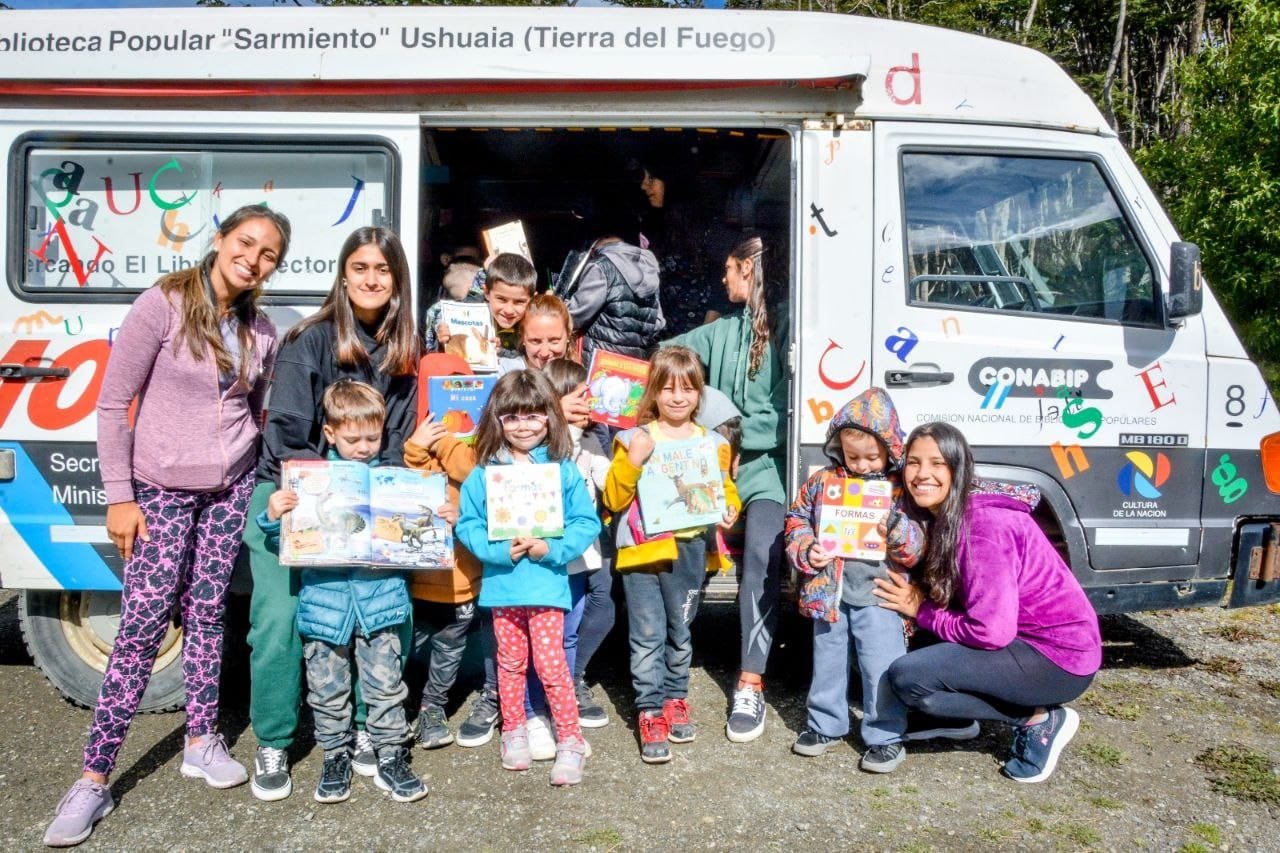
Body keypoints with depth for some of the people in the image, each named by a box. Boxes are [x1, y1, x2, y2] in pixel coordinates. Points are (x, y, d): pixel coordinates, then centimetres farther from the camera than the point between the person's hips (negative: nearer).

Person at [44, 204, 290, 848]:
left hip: (231, 489, 4)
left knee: (206, 611, 10)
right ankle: (93, 780, 6)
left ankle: (201, 743, 24)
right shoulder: (162, 305, -11)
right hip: (163, 489, -4)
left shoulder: (261, 331, 4)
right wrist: (120, 496, -10)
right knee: (142, 624, -5)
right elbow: (113, 403, -9)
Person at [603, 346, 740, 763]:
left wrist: (729, 508, -5)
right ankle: (650, 713, 10)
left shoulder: (712, 443, 7)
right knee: (647, 635, -1)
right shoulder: (634, 440, -1)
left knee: (680, 632, 15)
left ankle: (675, 699, 33)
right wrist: (632, 461, -18)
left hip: (689, 551, 3)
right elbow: (614, 498, -4)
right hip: (641, 549, -2)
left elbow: (725, 490, 17)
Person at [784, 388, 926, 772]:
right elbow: (797, 520, 8)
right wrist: (806, 551, -9)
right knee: (827, 660, 18)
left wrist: (895, 528, -26)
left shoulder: (902, 489, -5)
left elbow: (917, 547, -6)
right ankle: (825, 723, 36)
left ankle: (887, 735, 19)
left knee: (881, 668, 2)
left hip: (878, 595, -3)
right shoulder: (822, 482, 1)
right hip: (829, 591, 3)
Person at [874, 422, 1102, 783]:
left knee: (907, 677, -19)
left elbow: (991, 631, -25)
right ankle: (1032, 712, 9)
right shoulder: (948, 516, 5)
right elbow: (951, 596, 11)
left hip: (1059, 657, -9)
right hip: (1024, 640, 9)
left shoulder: (983, 525, -23)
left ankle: (1038, 720, -3)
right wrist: (920, 601, -9)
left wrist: (921, 610, -12)